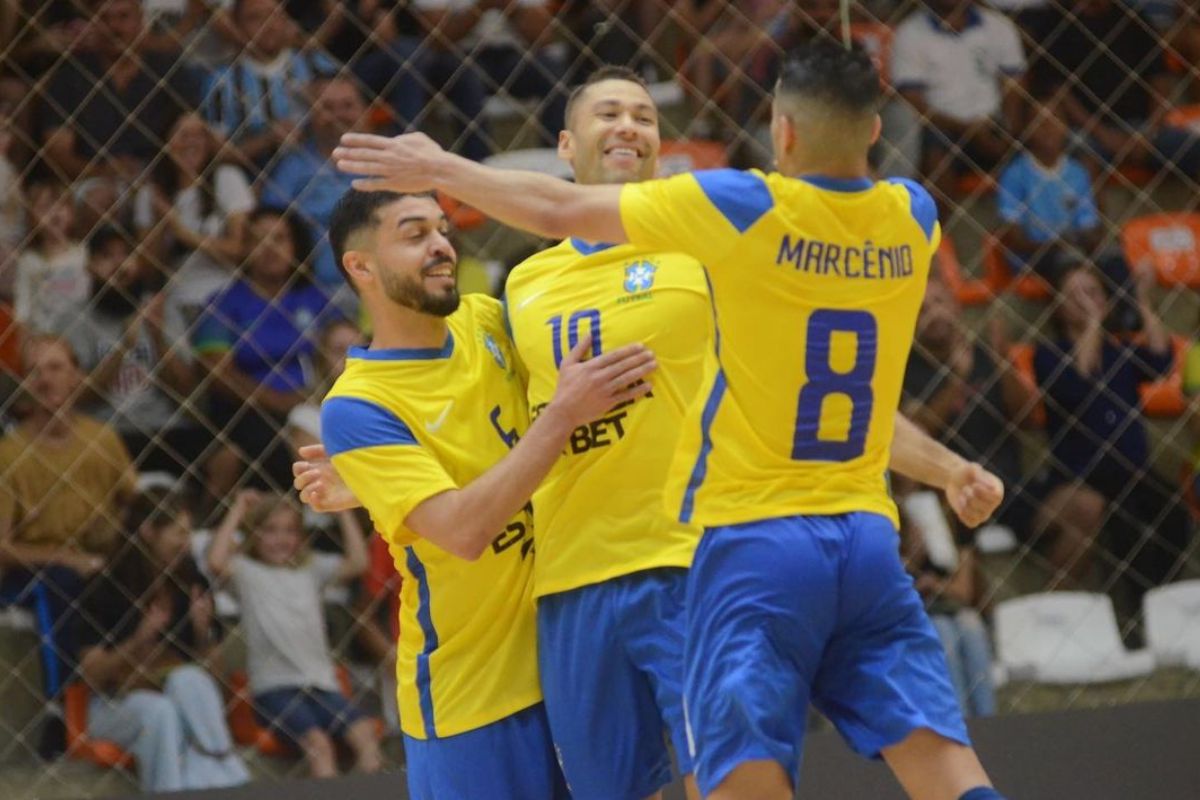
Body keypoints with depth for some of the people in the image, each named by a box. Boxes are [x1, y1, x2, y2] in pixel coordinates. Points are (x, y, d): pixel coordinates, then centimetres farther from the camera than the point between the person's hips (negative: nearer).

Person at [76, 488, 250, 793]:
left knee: (190, 681, -32)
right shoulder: (105, 589, -8)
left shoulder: (193, 584, 3)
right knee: (161, 713, -36)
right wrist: (138, 641, -24)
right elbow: (92, 673, -8)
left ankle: (216, 783, -41)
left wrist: (203, 632, -12)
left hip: (182, 691, 3)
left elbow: (209, 663, 9)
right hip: (118, 702, -3)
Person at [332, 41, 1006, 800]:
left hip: (752, 536, -4)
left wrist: (441, 170, 15)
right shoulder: (914, 217, 4)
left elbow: (559, 209, 1)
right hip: (868, 539, 4)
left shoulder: (744, 207, -8)